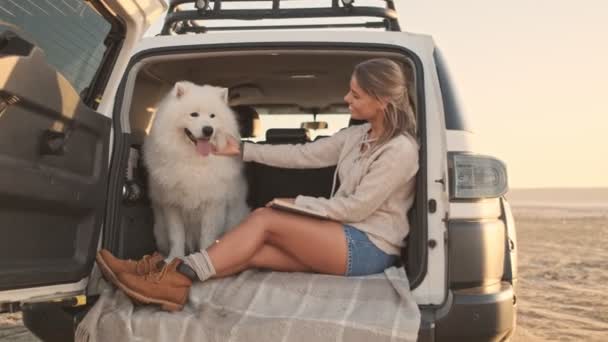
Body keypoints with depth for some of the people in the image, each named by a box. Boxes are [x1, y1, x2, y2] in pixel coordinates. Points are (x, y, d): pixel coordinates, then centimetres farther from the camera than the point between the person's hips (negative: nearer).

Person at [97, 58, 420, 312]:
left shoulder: (401, 149, -14)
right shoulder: (357, 135, 11)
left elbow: (357, 208, -17)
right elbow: (304, 154, 11)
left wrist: (297, 203, -11)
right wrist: (241, 149, 9)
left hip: (369, 248, -7)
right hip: (340, 238, 7)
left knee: (264, 218, -20)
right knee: (252, 251, -16)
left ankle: (179, 277, -19)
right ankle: (171, 279, -26)